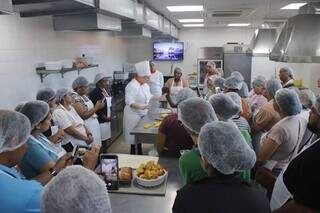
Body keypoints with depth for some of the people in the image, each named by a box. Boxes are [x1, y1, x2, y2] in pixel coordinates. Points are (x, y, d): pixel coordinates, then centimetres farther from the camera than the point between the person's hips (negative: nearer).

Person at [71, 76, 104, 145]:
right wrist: (96, 108, -20)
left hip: (94, 124, 9)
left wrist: (97, 106, 1)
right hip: (87, 127, -9)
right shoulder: (75, 99, -20)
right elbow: (83, 116, -23)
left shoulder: (84, 96, 7)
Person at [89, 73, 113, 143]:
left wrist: (109, 117, 9)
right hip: (100, 121, -8)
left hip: (107, 119, 8)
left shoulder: (105, 90, 9)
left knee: (105, 138, 15)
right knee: (101, 140, -1)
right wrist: (106, 118, -14)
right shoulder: (94, 93, -18)